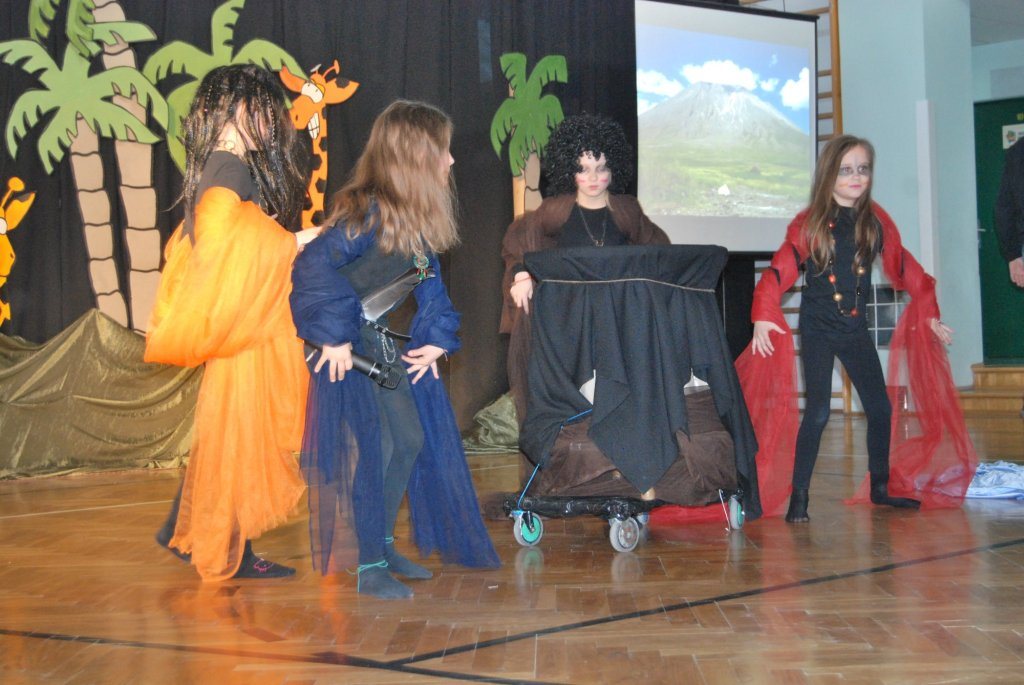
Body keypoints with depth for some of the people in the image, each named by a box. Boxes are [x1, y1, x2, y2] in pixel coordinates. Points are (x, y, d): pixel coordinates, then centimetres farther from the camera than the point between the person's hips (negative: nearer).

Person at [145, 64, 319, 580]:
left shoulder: (223, 166, 13)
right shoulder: (232, 167, -16)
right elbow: (221, 242, -24)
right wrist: (293, 243, -16)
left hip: (252, 322, 10)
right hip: (244, 327, -10)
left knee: (226, 434, 16)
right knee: (240, 434, -1)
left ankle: (185, 532, 25)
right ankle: (230, 552, 10)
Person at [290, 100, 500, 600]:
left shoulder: (417, 220, 6)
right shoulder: (368, 213, -22)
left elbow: (429, 281, 15)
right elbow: (314, 267, -30)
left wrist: (437, 338, 2)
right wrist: (334, 336, -28)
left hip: (389, 347, 9)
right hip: (349, 348, -9)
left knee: (412, 440, 10)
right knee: (374, 448, -10)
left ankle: (384, 546, 25)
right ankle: (370, 569, 0)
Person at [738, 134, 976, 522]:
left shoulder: (876, 221, 4)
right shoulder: (810, 224, -7)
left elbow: (901, 266, 10)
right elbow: (781, 270, -15)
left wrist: (929, 314, 11)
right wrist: (763, 316, -27)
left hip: (855, 329, 4)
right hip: (818, 330, -4)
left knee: (881, 407, 8)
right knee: (817, 412, -8)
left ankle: (880, 487, 25)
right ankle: (798, 498, -1)